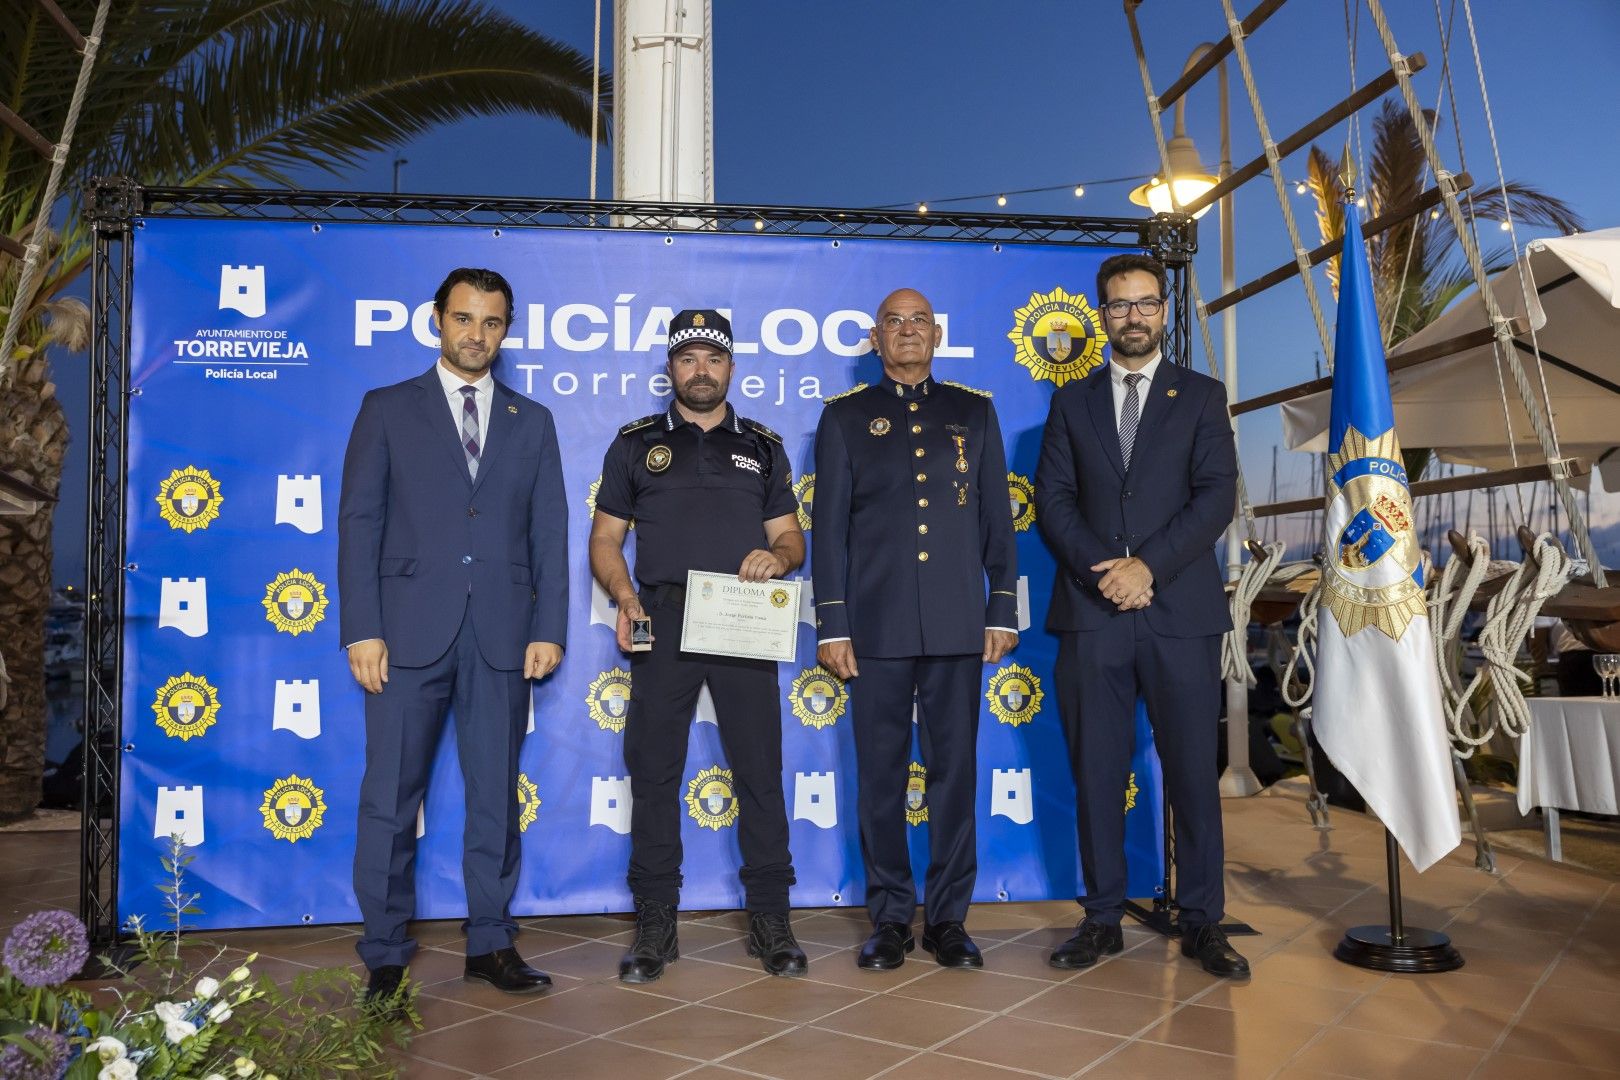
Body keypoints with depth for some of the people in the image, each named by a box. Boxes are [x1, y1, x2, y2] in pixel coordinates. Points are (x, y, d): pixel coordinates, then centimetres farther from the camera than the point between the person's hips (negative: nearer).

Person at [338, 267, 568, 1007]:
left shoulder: (531, 422, 13)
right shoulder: (388, 410, 8)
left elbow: (550, 532, 9)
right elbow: (358, 523, 2)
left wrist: (549, 629, 0)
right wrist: (362, 630, -7)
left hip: (502, 634, 2)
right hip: (409, 630, -2)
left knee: (496, 798, 8)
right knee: (390, 800, 2)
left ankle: (490, 944, 20)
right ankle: (385, 955, 15)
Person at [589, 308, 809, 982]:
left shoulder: (763, 447, 15)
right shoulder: (637, 444, 12)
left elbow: (791, 536, 14)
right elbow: (605, 538, 10)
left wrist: (776, 554, -9)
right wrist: (624, 596, -8)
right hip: (664, 623, 0)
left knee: (759, 770, 1)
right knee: (653, 771, 3)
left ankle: (770, 917, 12)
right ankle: (656, 921, 14)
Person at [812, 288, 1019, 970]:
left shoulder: (974, 411, 13)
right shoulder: (845, 416, 9)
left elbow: (996, 518, 11)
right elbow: (829, 526, 4)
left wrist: (1003, 611, 4)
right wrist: (831, 624, -2)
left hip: (957, 624, 1)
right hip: (877, 624, -1)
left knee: (955, 770, 5)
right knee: (882, 773, 4)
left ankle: (948, 918, 17)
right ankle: (889, 918, 17)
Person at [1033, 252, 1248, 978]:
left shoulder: (1201, 396, 10)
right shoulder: (1072, 401, 14)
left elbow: (1217, 496, -2)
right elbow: (1052, 498, 4)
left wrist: (1148, 564, -14)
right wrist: (1102, 569, -11)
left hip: (1181, 611, -1)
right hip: (1091, 612, 1)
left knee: (1192, 772, 3)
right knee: (1097, 774, 5)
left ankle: (1202, 922, 15)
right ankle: (1103, 918, 16)